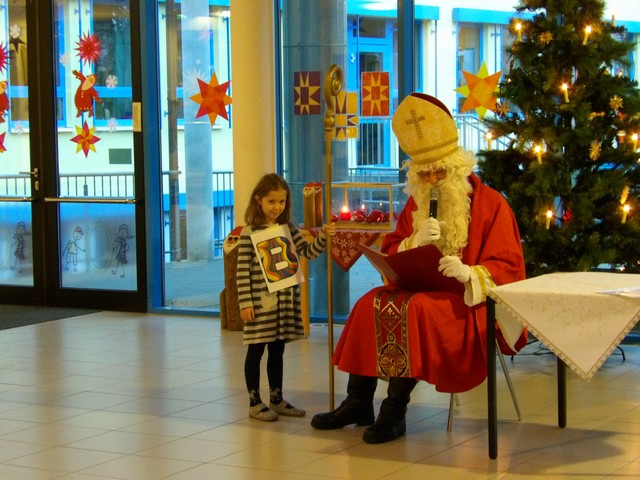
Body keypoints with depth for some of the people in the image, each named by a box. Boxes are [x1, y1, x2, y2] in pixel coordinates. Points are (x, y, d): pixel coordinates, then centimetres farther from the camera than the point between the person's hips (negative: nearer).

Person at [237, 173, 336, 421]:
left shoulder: (288, 229, 9)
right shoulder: (249, 232, -9)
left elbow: (309, 252, 9)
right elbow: (243, 271, -11)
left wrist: (323, 236, -9)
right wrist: (245, 303, -14)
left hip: (285, 300, 6)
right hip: (260, 301, -6)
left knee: (277, 350, 14)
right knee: (256, 350, 4)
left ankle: (276, 399, 25)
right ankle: (254, 403, 12)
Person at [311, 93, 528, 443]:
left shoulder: (490, 204, -2)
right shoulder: (417, 204, 15)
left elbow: (508, 267, -8)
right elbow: (389, 256, 12)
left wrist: (470, 273, -26)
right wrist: (415, 242, -9)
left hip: (469, 303, -6)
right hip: (419, 291, 6)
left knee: (414, 308, -34)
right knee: (371, 304, -21)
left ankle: (395, 411, -29)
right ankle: (359, 403, -14)